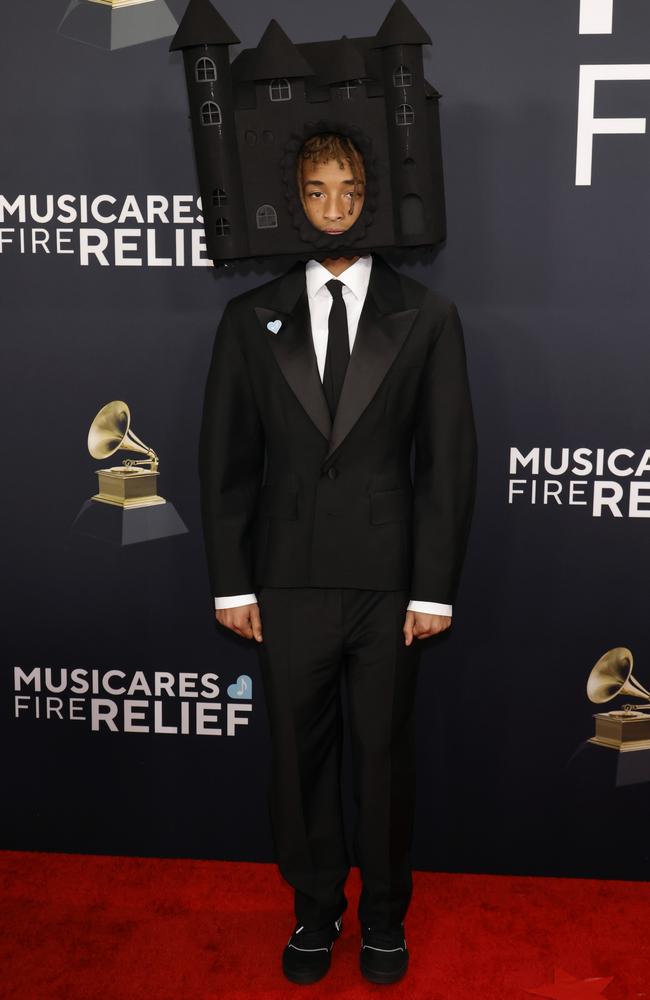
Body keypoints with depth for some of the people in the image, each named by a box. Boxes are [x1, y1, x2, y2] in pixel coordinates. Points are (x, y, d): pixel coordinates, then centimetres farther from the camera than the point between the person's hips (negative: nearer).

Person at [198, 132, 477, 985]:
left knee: (386, 754, 12)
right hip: (287, 583, 1)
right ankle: (316, 908, 34)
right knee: (299, 754, 12)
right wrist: (231, 582, 0)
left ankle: (385, 914, 34)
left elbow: (449, 460, 0)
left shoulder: (427, 318, 2)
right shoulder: (251, 318, 5)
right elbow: (225, 459, 4)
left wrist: (436, 588, -4)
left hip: (389, 583, -1)